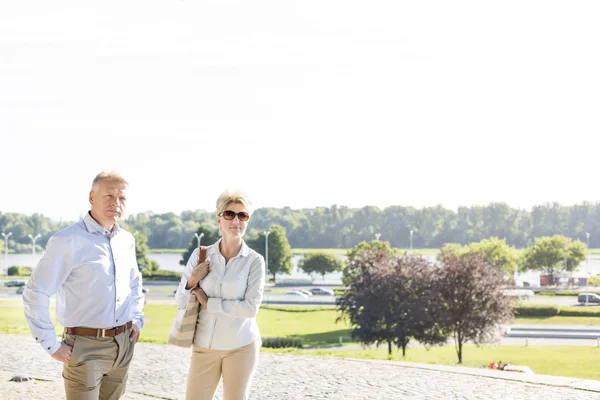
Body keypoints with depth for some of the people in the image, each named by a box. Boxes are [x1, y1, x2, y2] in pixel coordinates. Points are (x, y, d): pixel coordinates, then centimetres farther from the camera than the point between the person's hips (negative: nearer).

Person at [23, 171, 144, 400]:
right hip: (86, 346, -6)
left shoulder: (126, 240, 9)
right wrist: (51, 345, -13)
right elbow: (35, 294, -13)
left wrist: (137, 320, 16)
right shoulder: (67, 241, -13)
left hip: (123, 345, 7)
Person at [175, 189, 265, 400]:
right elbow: (180, 302, 3)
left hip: (241, 346, -2)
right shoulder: (200, 255, -1)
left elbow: (251, 307, -16)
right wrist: (192, 281, -16)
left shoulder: (254, 261, -8)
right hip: (204, 346, 2)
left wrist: (208, 302, -13)